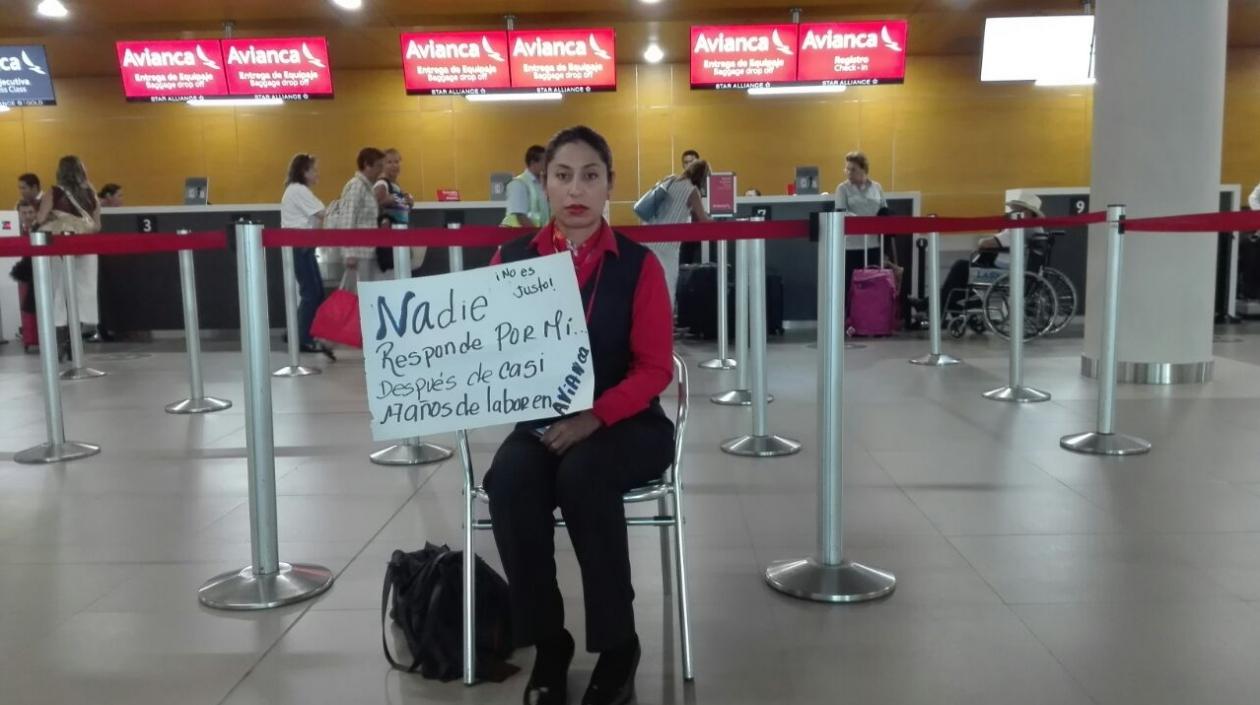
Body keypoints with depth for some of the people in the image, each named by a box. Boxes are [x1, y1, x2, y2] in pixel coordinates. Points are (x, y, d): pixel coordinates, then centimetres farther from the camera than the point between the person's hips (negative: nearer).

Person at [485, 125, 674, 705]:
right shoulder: (511, 259, 4)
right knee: (509, 481, -29)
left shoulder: (638, 264, -3)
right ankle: (548, 645, -9)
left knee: (583, 475, -34)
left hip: (625, 425, -2)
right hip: (540, 423, 2)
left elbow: (655, 368, -7)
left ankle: (618, 646, -13)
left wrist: (594, 416, -23)